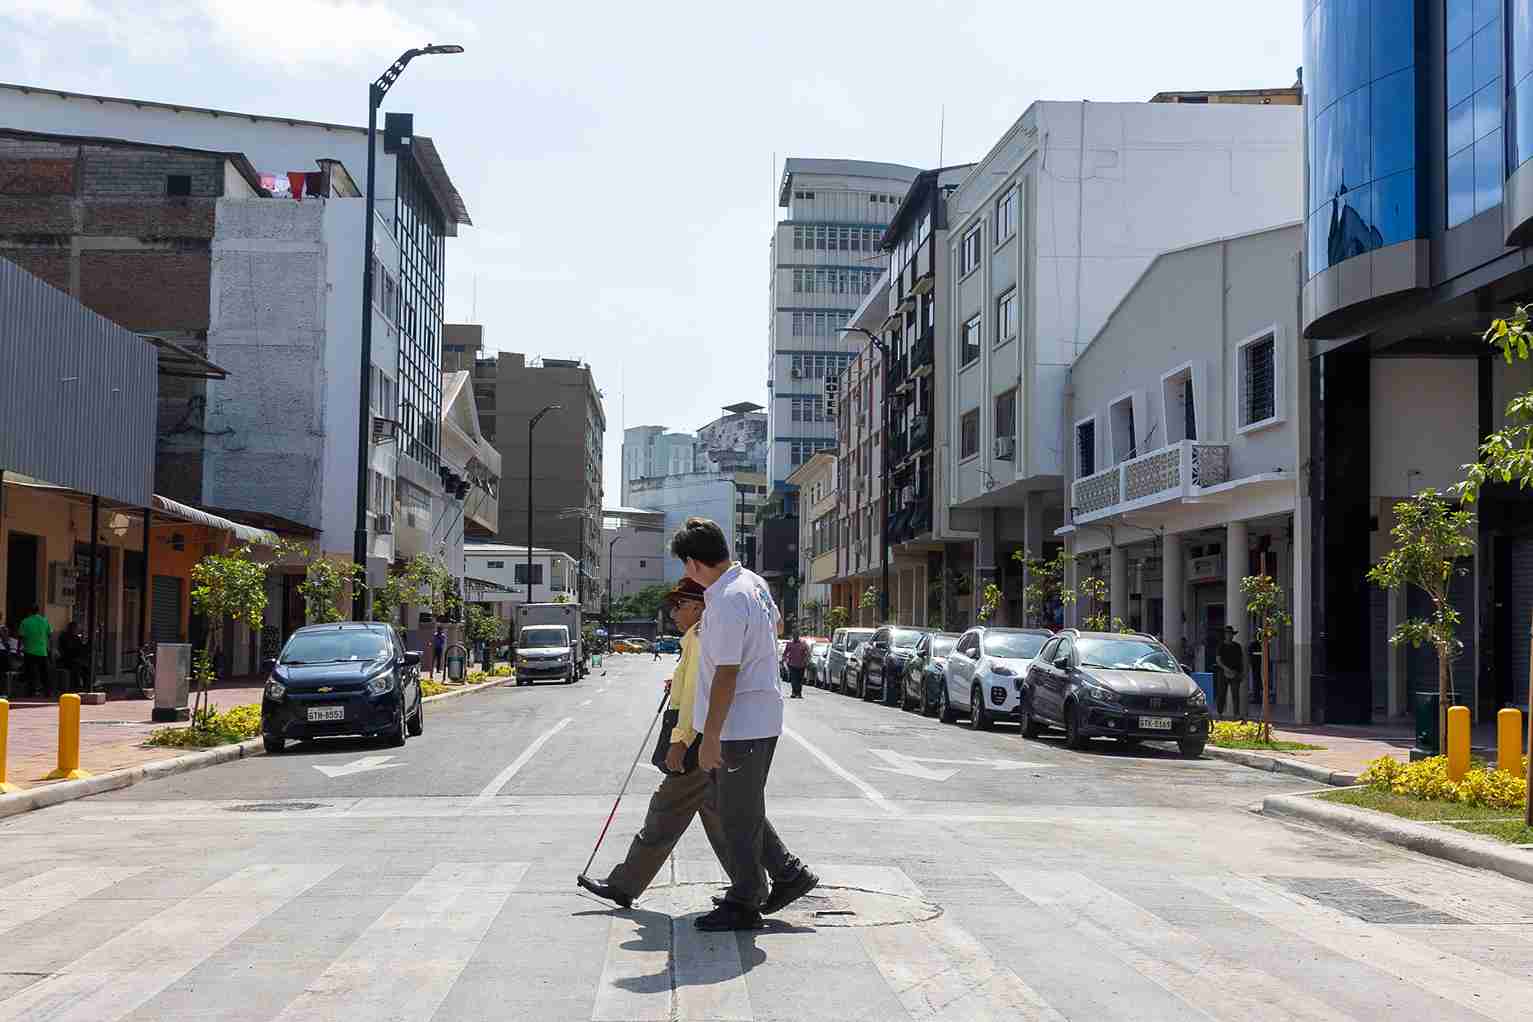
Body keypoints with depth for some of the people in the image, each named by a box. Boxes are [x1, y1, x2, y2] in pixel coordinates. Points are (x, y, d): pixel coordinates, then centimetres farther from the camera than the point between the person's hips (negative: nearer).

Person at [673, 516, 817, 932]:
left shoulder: (727, 604, -24)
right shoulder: (752, 581, 7)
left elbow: (727, 675, -24)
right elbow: (777, 625, 25)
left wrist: (710, 738, -20)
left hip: (742, 725, -10)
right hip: (756, 718, 10)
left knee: (738, 817, 2)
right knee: (718, 800, 20)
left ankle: (744, 905, 15)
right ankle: (789, 873, 24)